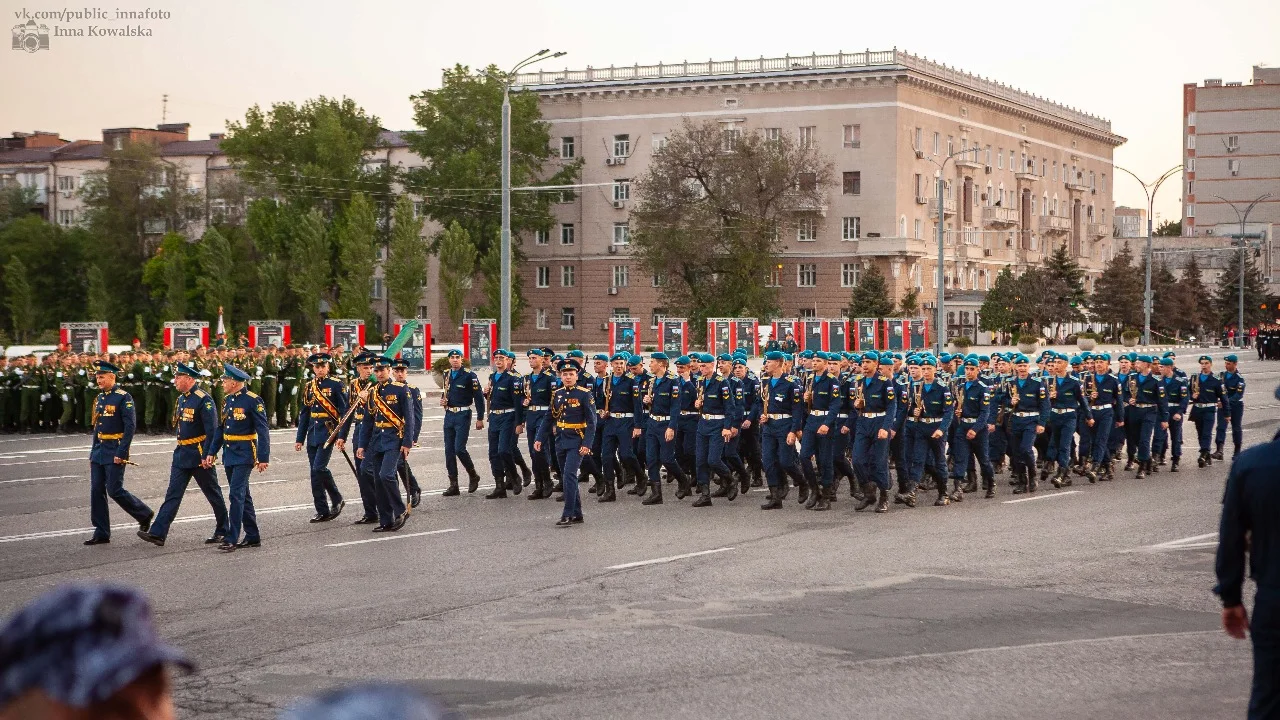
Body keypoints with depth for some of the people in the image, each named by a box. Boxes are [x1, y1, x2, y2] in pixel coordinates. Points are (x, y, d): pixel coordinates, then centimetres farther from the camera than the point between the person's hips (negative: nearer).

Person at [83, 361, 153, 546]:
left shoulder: (124, 398, -10)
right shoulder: (100, 398, 14)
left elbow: (130, 427, -15)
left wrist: (121, 453, -20)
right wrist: (93, 453, 17)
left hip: (115, 452, -8)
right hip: (99, 450, 8)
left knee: (115, 490, -9)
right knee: (96, 492, 3)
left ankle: (144, 514, 13)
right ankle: (101, 533, 8)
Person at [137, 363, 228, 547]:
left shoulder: (203, 400, -15)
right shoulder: (181, 399, 12)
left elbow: (212, 430, -19)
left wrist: (208, 455, -23)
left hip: (199, 455, -8)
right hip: (181, 454, 8)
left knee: (213, 494, 6)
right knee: (173, 494, 0)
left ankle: (222, 531, 19)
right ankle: (158, 533, -6)